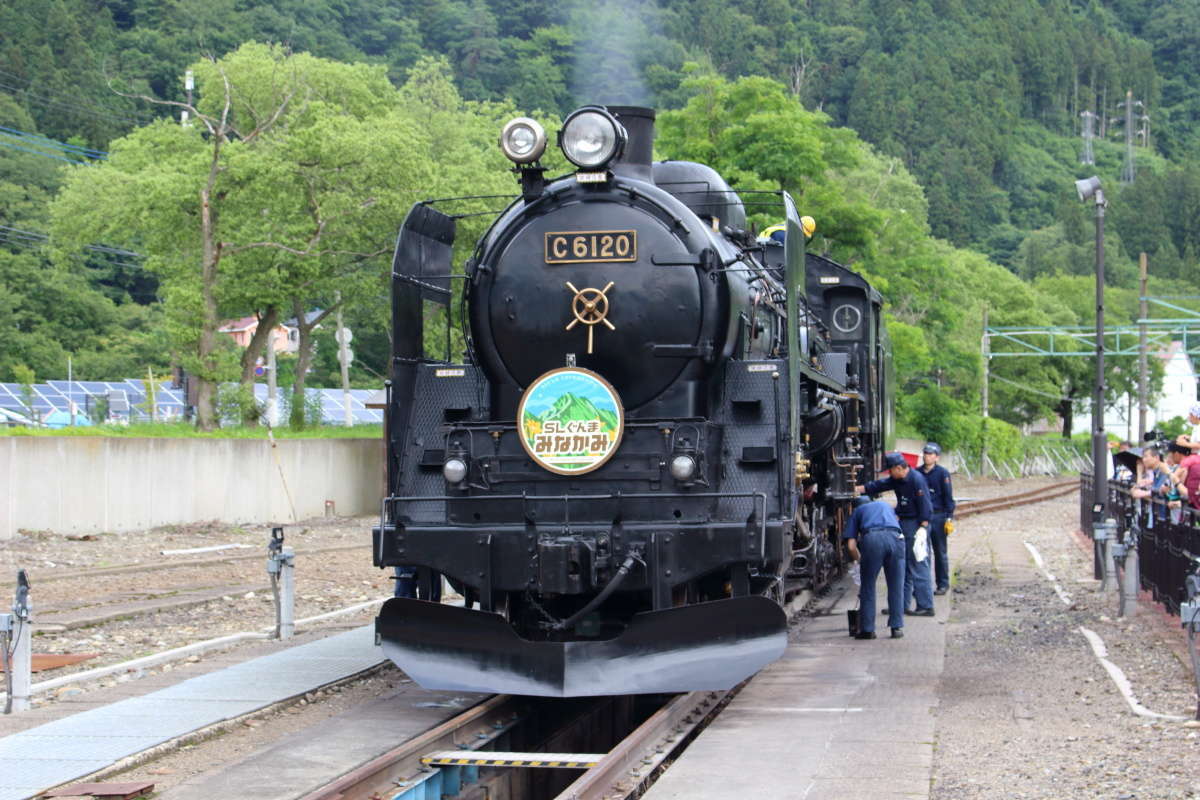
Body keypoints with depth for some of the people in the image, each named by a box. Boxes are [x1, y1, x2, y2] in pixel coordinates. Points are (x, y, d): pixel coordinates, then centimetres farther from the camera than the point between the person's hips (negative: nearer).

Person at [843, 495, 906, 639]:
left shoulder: (857, 511, 29)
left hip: (871, 538, -2)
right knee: (896, 586, 12)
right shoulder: (885, 505, 39)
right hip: (895, 537, 2)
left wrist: (860, 560, 34)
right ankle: (897, 627, 13)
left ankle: (867, 629, 12)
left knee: (868, 587, 10)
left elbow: (851, 545, 18)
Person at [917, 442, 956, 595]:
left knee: (940, 552, 6)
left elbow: (948, 496, -4)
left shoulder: (942, 473, -4)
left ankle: (943, 584, 13)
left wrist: (949, 518, -10)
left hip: (938, 515, -3)